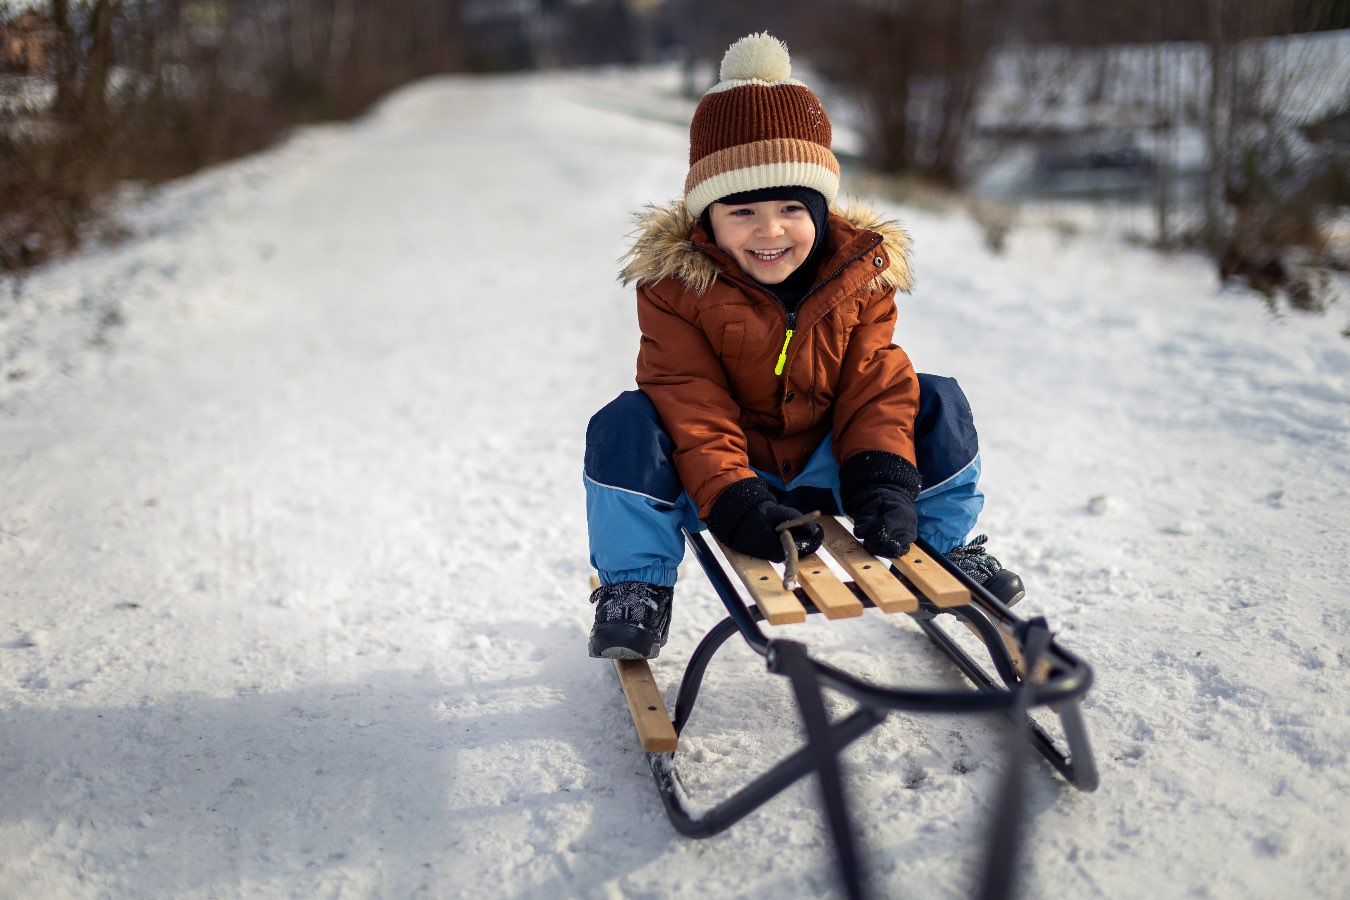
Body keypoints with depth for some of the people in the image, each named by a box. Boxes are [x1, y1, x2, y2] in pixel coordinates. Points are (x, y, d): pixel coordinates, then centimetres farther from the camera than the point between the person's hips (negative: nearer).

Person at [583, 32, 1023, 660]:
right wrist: (735, 502, -35)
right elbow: (691, 408, -23)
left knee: (936, 403, -10)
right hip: (719, 473, -3)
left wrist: (883, 482, -25)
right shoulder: (675, 284, -18)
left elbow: (874, 385, -10)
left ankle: (942, 547, 13)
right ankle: (635, 587, -11)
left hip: (820, 466, 3)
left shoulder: (860, 274, -8)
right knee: (627, 425, -30)